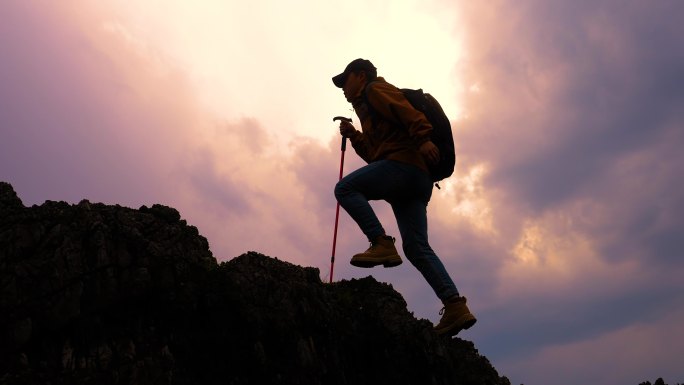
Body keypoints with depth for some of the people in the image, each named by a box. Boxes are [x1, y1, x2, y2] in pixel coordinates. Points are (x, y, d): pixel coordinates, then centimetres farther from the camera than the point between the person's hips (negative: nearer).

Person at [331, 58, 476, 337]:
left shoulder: (376, 90, 10)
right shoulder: (369, 109, 37)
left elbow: (407, 111, -11)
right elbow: (376, 155, 35)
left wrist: (423, 138, -27)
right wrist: (354, 137, 27)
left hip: (402, 163, -9)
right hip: (417, 179, 9)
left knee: (345, 188, -12)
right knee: (416, 247, -1)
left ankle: (382, 244, -22)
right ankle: (455, 305, -10)